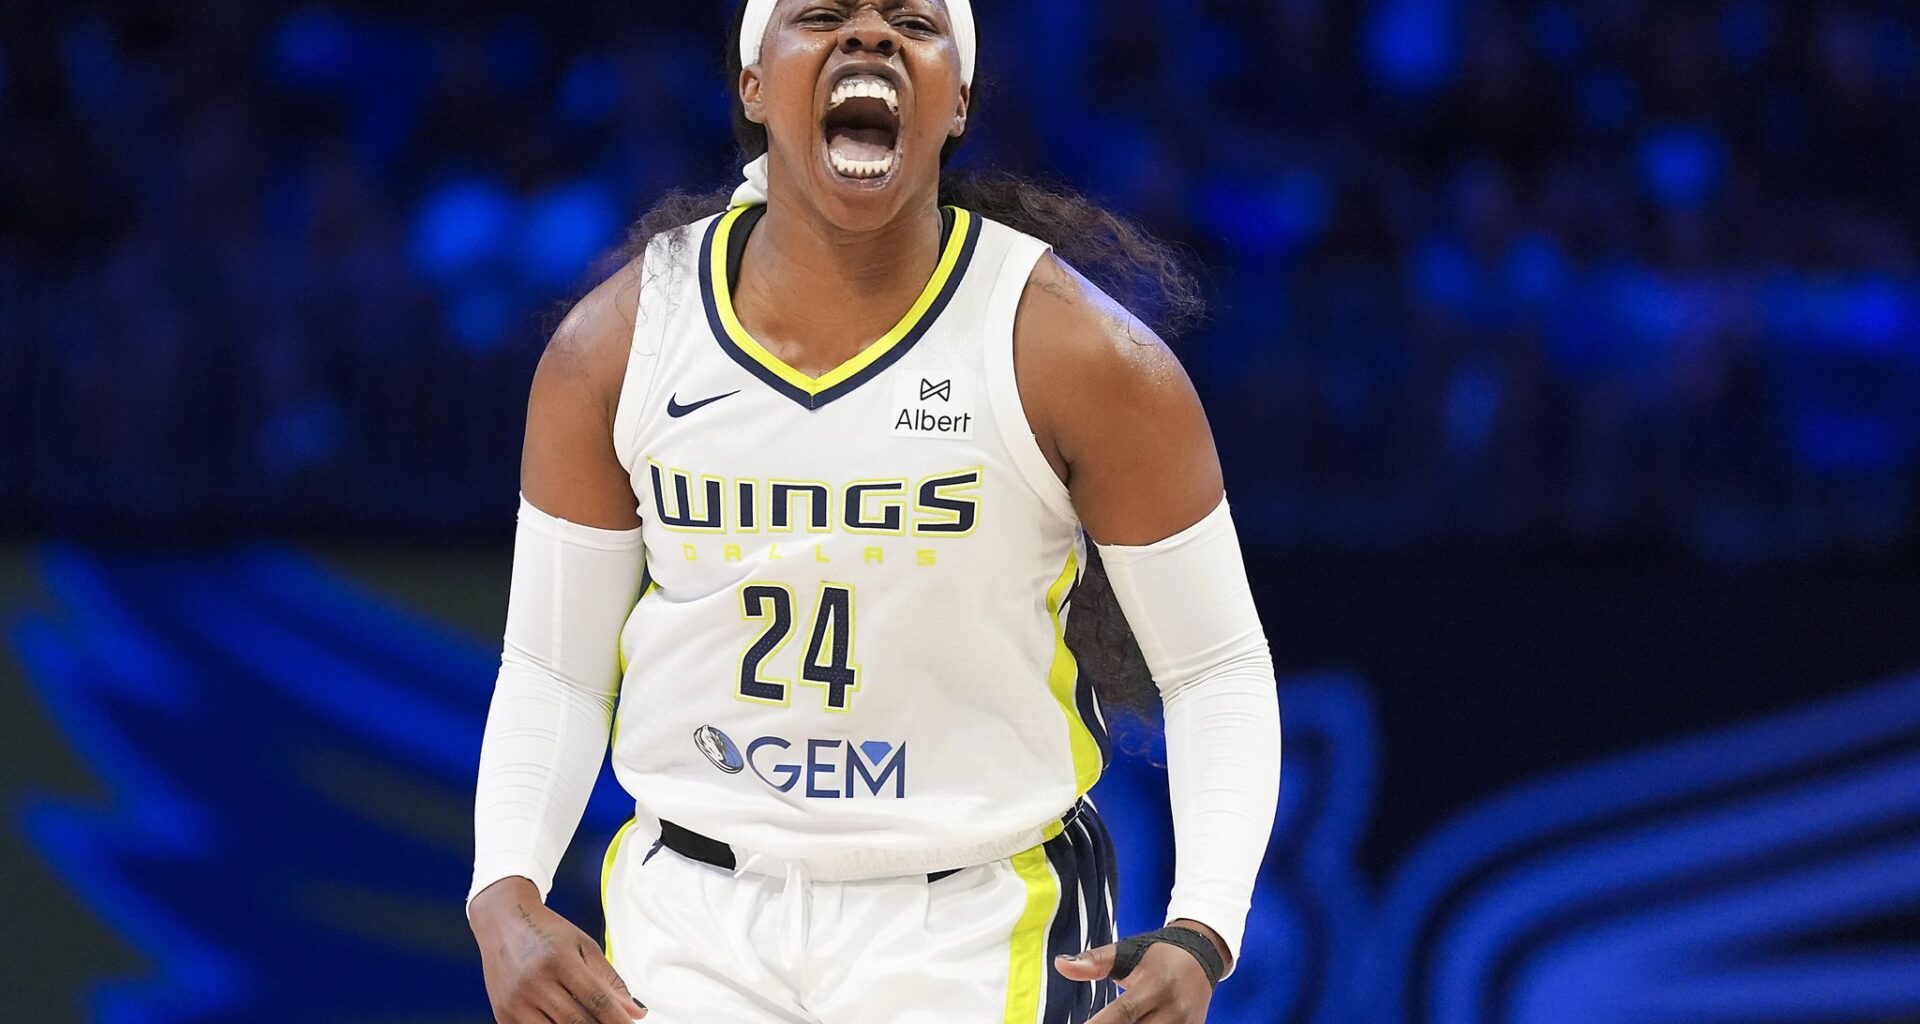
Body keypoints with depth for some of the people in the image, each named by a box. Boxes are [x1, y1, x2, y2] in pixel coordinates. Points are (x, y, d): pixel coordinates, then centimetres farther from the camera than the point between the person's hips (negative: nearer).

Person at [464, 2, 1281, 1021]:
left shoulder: (1079, 357, -12)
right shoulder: (610, 349, -3)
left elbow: (1216, 667, -5)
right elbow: (554, 668, 5)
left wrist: (1199, 939, -19)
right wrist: (504, 898, -12)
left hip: (978, 931, -2)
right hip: (694, 921, 2)